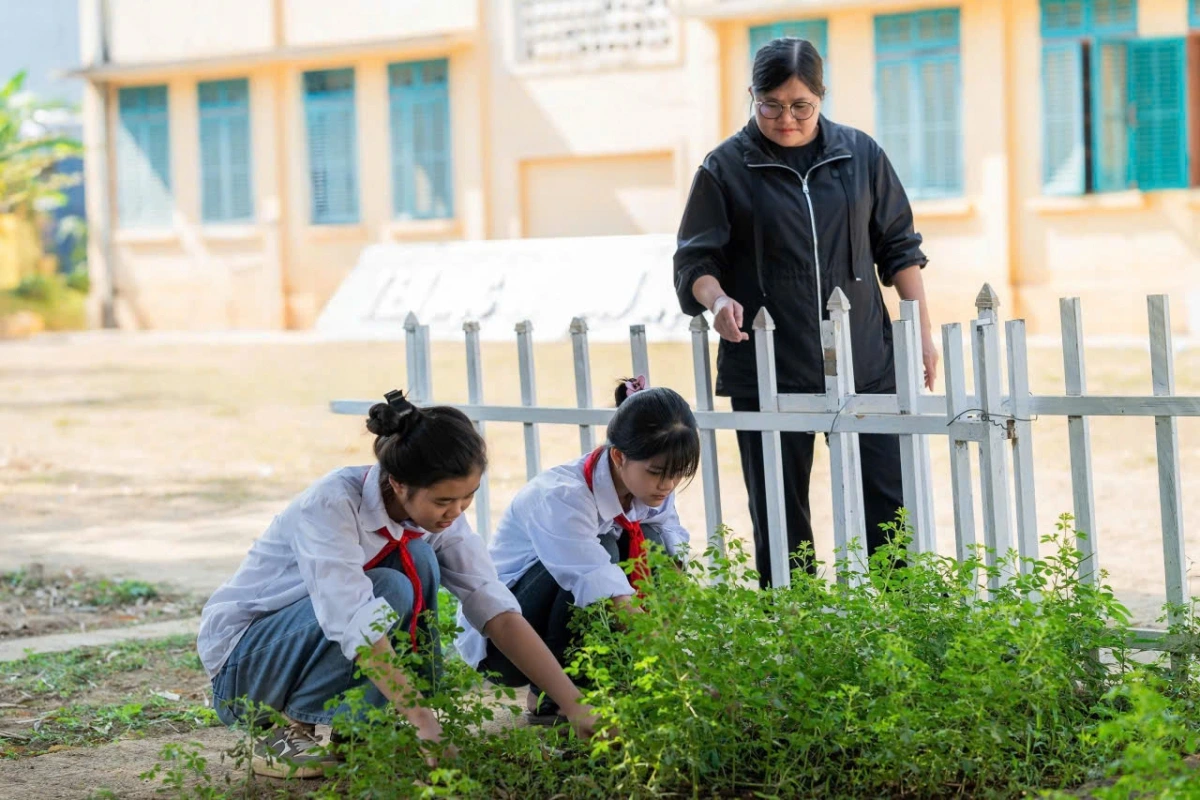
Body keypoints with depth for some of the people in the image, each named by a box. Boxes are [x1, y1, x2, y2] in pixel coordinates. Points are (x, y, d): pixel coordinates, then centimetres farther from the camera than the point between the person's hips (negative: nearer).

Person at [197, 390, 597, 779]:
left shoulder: (439, 517, -10)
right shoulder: (331, 505, -30)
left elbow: (500, 614, -14)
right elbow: (355, 624, -39)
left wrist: (575, 708, -23)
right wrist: (425, 721, -45)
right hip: (241, 663, -6)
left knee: (418, 561, -18)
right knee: (390, 592, -29)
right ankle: (288, 733, -14)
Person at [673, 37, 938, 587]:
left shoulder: (860, 154, 7)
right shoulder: (726, 168, 0)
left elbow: (899, 246, 13)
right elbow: (694, 260, 0)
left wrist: (922, 330, 8)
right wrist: (717, 298, -22)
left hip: (865, 365, 1)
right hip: (767, 372, -1)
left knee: (890, 503, 0)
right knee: (778, 517, 4)